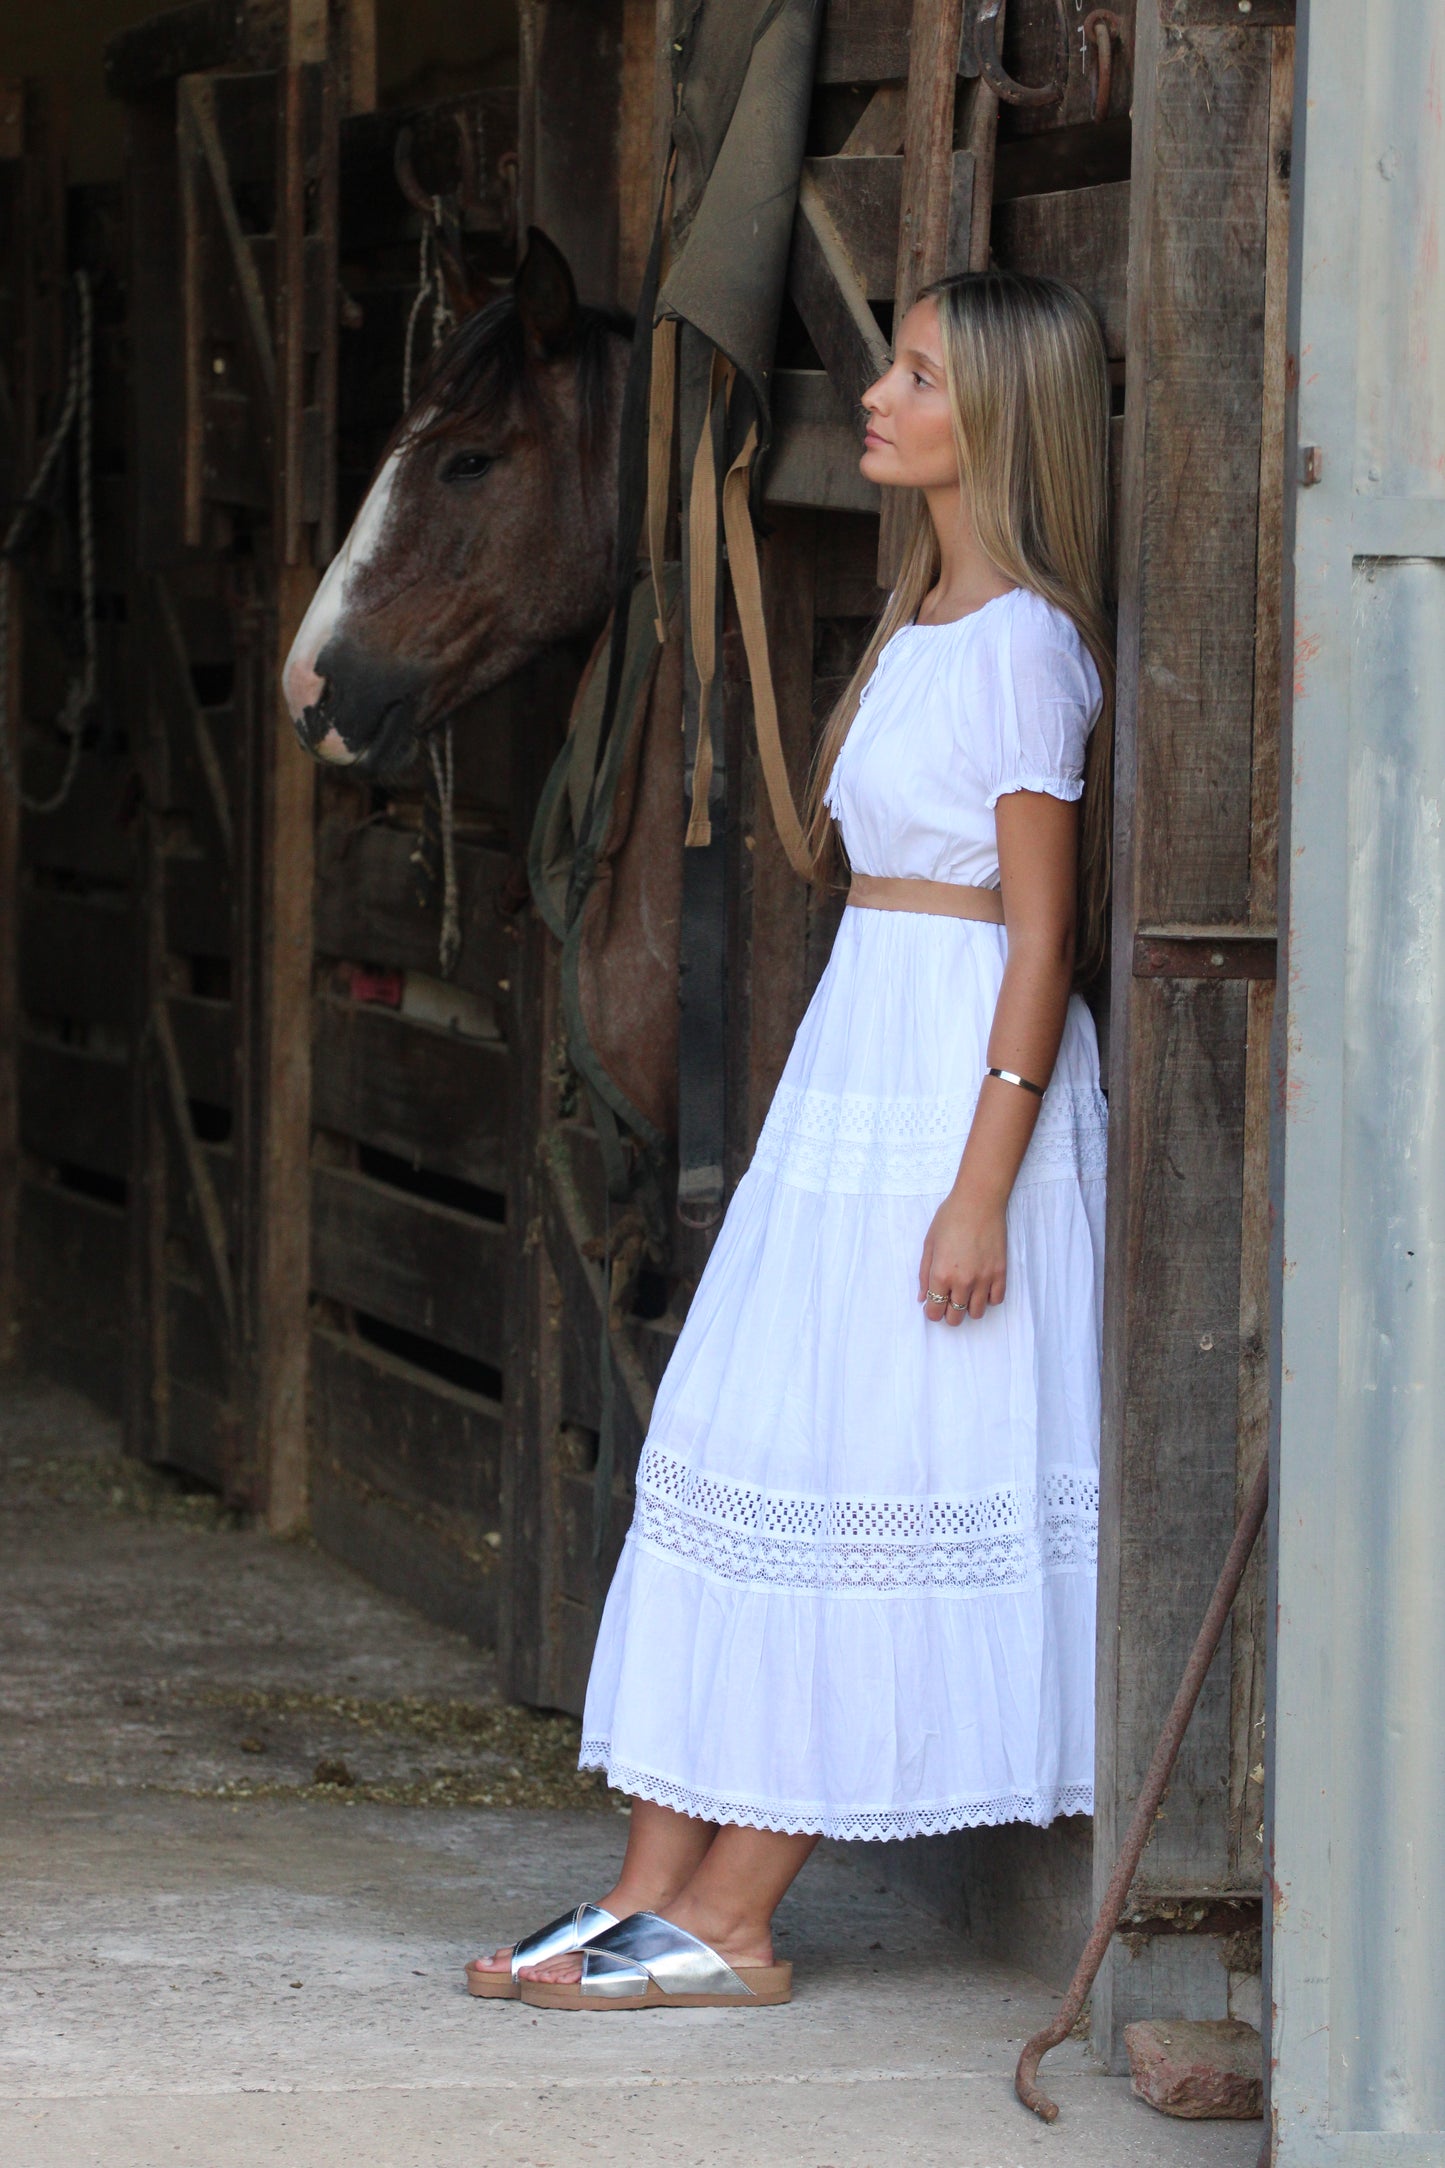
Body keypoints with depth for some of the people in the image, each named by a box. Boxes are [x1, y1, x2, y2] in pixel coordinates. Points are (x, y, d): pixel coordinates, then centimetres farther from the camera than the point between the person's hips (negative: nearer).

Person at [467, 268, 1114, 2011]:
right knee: (731, 1457, 6)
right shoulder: (922, 624, 15)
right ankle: (652, 1895, 8)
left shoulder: (1024, 642, -13)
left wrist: (982, 1190, -20)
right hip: (853, 1076, 9)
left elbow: (1041, 935, -16)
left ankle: (724, 1922, 1)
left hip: (962, 1085, -9)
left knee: (857, 1488, -4)